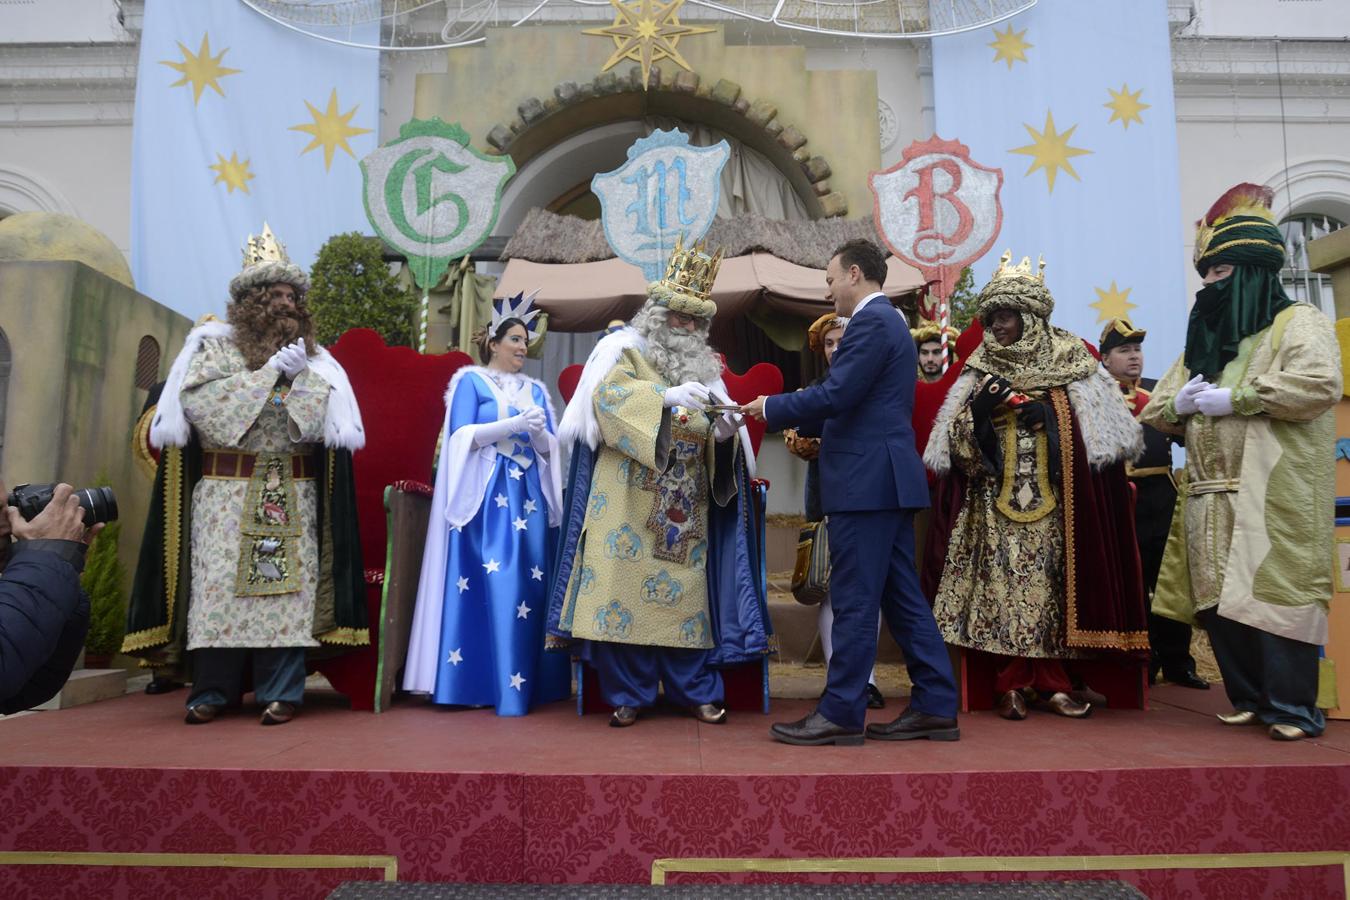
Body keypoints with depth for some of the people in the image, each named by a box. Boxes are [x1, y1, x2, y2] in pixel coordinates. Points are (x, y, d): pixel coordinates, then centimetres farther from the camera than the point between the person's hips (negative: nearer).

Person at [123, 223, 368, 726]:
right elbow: (199, 401, -11)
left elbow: (327, 416, 2)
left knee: (286, 587, -3)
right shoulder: (214, 348, 6)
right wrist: (270, 371, -11)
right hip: (225, 490, -1)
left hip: (292, 495, 1)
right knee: (220, 584, -2)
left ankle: (281, 692, 3)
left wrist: (300, 376, -10)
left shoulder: (311, 357, 12)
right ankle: (212, 691, 9)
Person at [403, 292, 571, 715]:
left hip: (530, 494, 5)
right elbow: (462, 436, -7)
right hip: (487, 495, -5)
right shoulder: (470, 381, 5)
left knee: (531, 582, 0)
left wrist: (539, 431, -9)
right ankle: (500, 686, -3)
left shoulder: (536, 390, 18)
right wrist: (513, 424, -16)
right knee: (495, 583, -10)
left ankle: (528, 680, 7)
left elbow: (549, 448, 13)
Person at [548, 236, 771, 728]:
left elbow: (712, 433, 16)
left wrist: (723, 432, -8)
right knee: (624, 582, -6)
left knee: (685, 590, 3)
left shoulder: (702, 365, 19)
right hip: (629, 498, -4)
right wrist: (666, 395, -26)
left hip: (685, 504, 4)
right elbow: (607, 393, -14)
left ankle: (697, 690, 14)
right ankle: (627, 694, 5)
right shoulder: (623, 348, 5)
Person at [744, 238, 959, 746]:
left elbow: (835, 395, -19)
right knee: (902, 597, 12)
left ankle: (840, 714, 4)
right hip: (887, 478, 10)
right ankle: (934, 707, 17)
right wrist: (793, 416, 18)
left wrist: (772, 408, -6)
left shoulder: (871, 322, -11)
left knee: (854, 602, -4)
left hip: (867, 480, -10)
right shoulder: (887, 321, 21)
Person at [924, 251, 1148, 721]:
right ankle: (1015, 684, 1)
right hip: (999, 506, 1)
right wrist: (979, 409, -12)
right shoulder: (980, 373, 10)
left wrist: (1047, 415, -10)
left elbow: (1101, 436, 3)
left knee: (1052, 584, -1)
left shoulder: (1072, 364, 6)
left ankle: (1049, 681, 9)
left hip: (1055, 504, -1)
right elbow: (956, 445, 5)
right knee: (1005, 585, -4)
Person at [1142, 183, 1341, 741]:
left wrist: (1233, 399, -13)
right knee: (1220, 601, 5)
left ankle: (1293, 709, 1)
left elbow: (1321, 384, -17)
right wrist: (1178, 404, -1)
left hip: (1272, 495, -6)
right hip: (1211, 501, 7)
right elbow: (1154, 412, 23)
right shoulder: (1204, 342, 23)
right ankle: (1251, 699, 16)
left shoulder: (1297, 324, 3)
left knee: (1273, 595, -9)